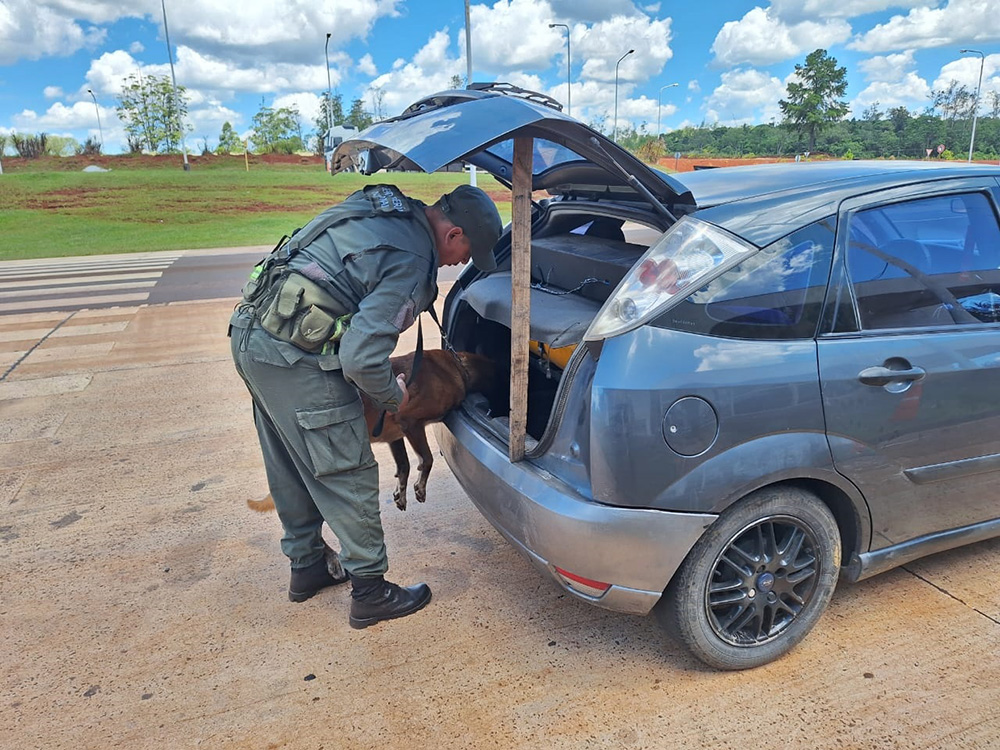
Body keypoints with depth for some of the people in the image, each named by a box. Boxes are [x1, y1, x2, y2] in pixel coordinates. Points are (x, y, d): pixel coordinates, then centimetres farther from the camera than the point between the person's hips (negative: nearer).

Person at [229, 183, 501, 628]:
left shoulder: (381, 208, 12)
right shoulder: (412, 260, -17)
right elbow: (362, 357, -24)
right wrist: (394, 396, -2)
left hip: (250, 330, 10)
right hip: (293, 354, -10)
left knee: (291, 467, 22)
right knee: (347, 476, 3)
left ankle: (306, 565, 40)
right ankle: (370, 592, 18)